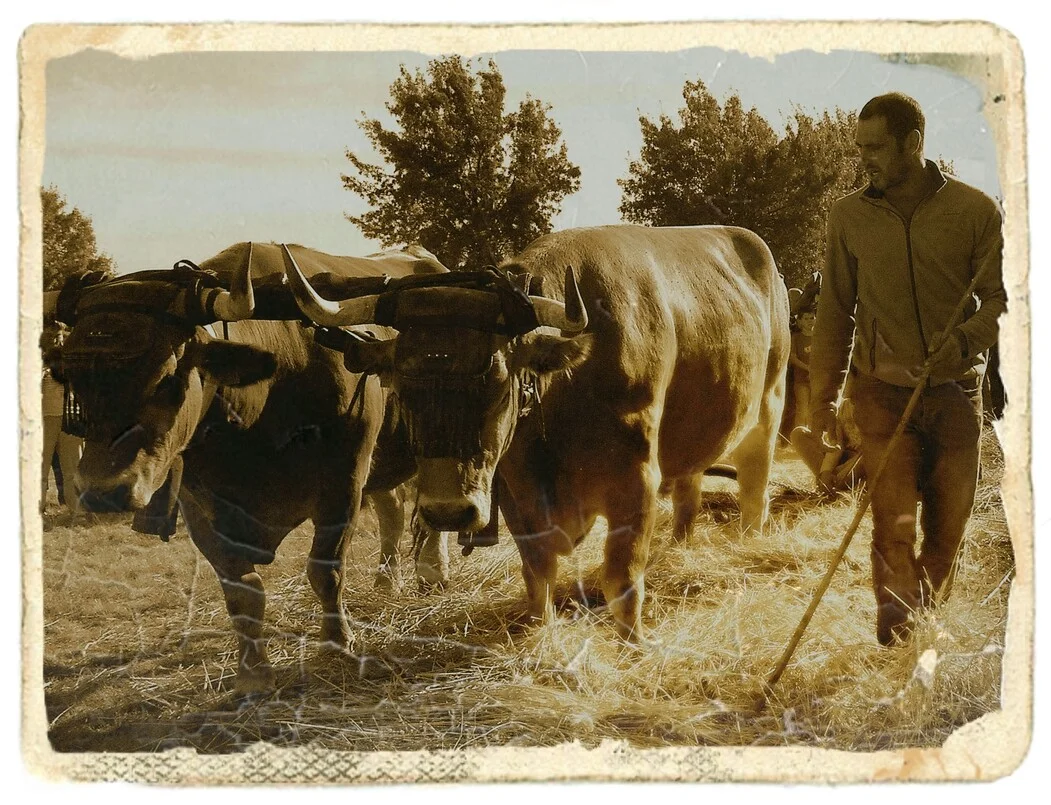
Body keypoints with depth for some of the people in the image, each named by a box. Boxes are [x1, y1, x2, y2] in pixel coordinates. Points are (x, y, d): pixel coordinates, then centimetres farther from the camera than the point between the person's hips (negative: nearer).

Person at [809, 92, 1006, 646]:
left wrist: (964, 339, -22)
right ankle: (897, 650, -7)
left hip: (956, 391, 0)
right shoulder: (849, 217, 3)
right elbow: (835, 313, 8)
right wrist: (822, 398, 8)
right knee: (893, 524, -9)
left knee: (948, 523, 7)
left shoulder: (975, 211, -3)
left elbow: (1000, 298, -1)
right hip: (883, 392, 0)